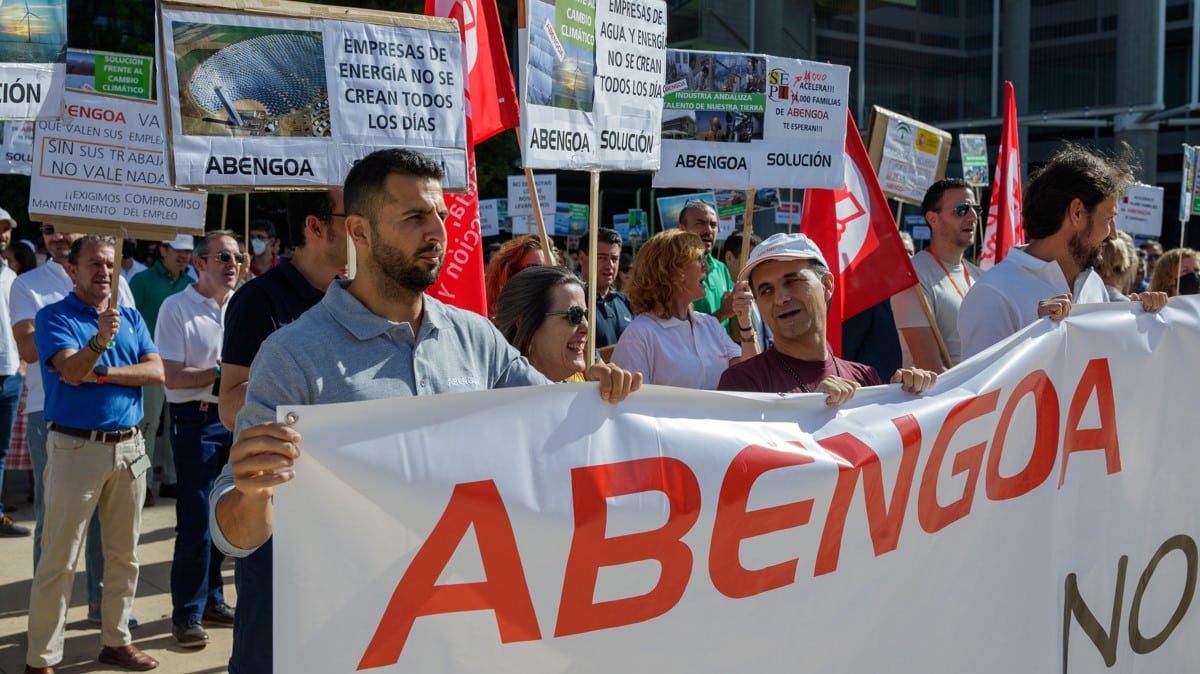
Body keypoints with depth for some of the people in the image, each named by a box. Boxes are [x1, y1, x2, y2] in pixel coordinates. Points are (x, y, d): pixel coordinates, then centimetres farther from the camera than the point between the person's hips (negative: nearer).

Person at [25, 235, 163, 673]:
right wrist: (100, 341, -36)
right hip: (76, 447, -5)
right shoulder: (55, 317, -3)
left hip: (129, 447, 5)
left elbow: (156, 372, -1)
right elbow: (71, 372, -19)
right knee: (59, 559, -2)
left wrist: (101, 373, -11)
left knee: (124, 554, 13)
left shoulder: (131, 318, 11)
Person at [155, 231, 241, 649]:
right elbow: (172, 377, -13)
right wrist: (222, 371, -14)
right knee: (195, 519, -3)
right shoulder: (177, 308, -8)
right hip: (196, 420, -5)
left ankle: (212, 599, 24)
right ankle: (186, 614, 7)